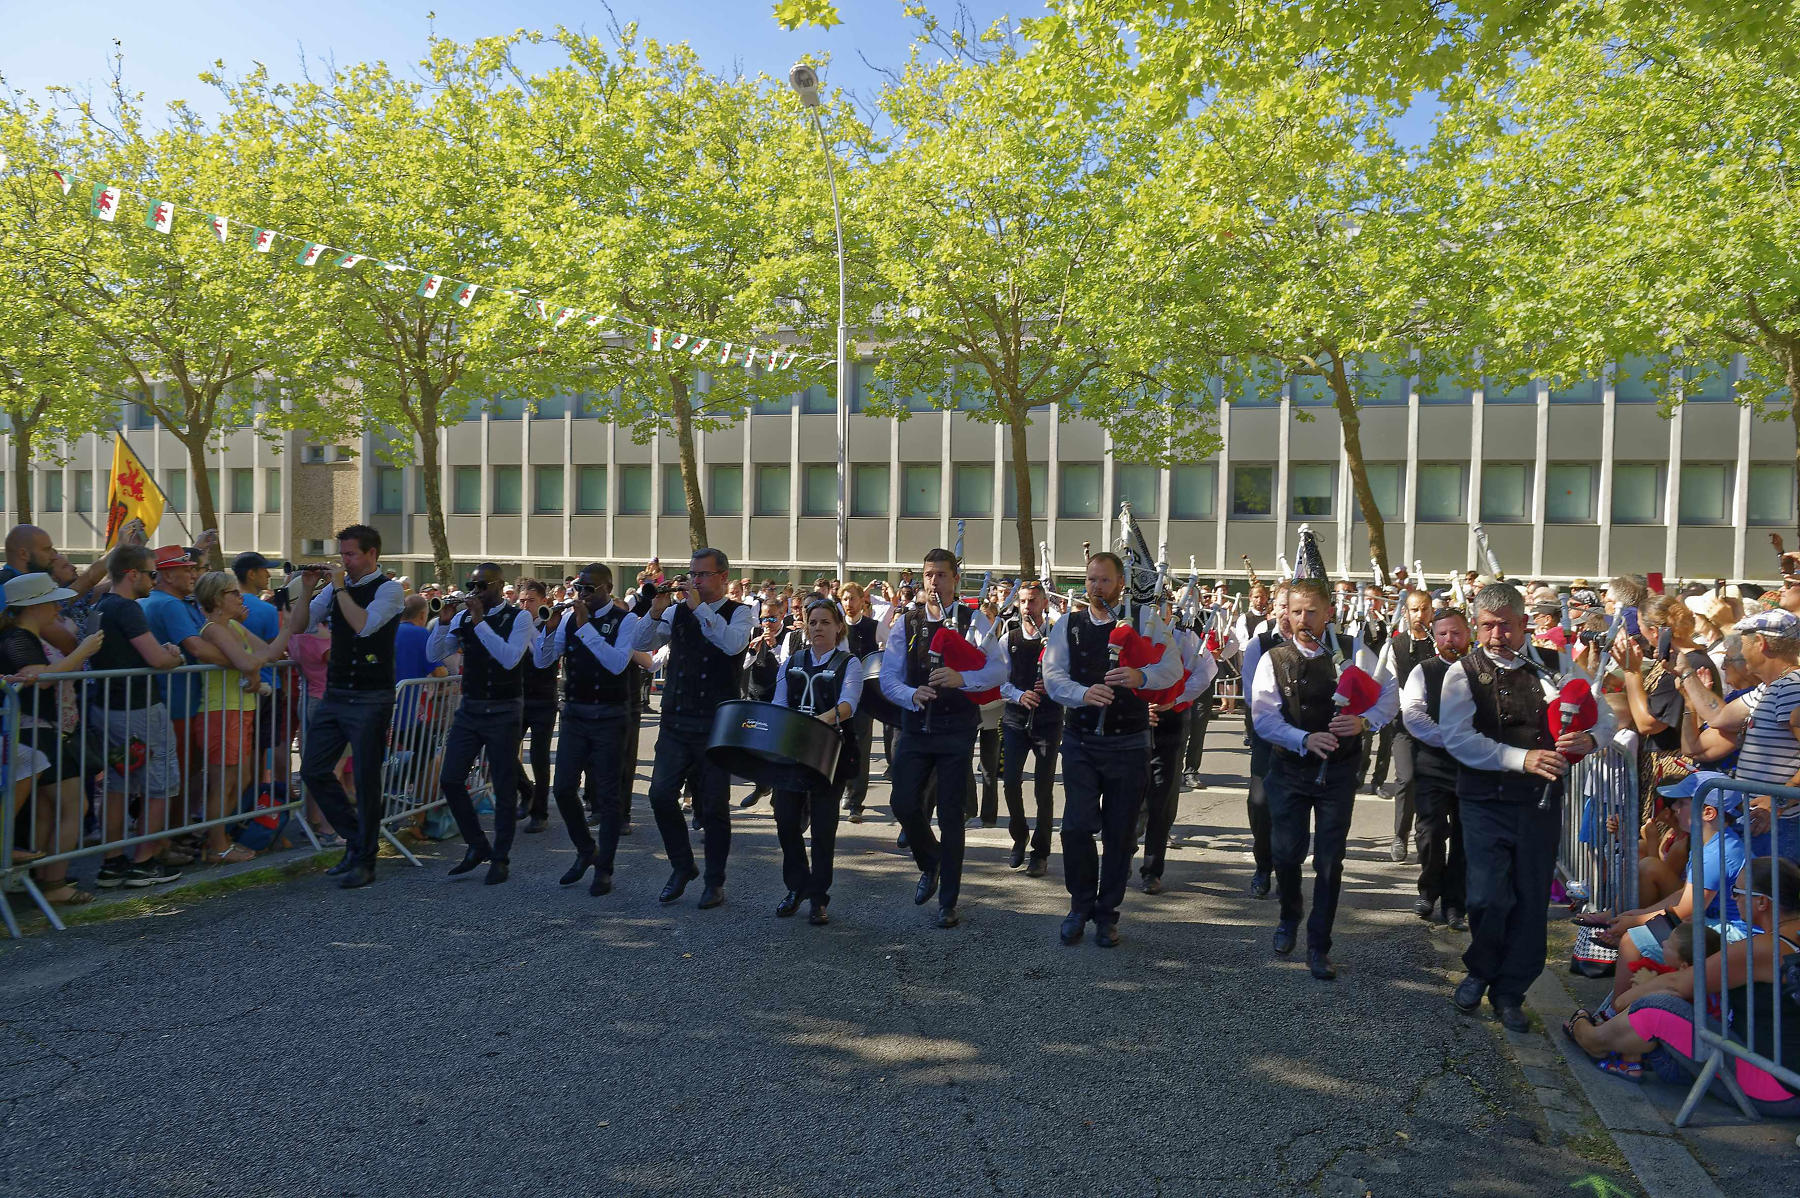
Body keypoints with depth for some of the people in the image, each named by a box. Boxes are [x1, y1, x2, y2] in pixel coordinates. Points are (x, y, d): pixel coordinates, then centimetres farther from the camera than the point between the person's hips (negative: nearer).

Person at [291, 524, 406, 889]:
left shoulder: (388, 589, -7)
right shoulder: (334, 588, 11)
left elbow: (364, 625, -22)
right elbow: (297, 627, 10)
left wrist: (340, 587, -13)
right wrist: (308, 588, -1)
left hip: (371, 699, -7)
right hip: (334, 695, 7)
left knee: (366, 779, -1)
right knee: (313, 770, 8)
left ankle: (364, 860, 10)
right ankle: (356, 838, 24)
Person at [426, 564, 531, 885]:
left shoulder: (519, 617, -7)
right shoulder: (463, 616, 6)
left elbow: (510, 659, -22)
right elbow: (434, 655, 4)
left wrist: (480, 621, -24)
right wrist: (443, 623, -12)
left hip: (504, 711, -5)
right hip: (469, 708, 5)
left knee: (504, 787, 2)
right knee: (450, 780, 1)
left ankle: (501, 858, 14)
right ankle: (477, 845, 19)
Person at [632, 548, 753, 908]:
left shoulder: (738, 613, -1)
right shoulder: (677, 611, 10)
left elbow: (732, 644, -22)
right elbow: (641, 644, 3)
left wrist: (699, 607, -21)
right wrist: (655, 612, -12)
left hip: (716, 724, -4)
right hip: (675, 720, 4)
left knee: (714, 805, 2)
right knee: (661, 795, 0)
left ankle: (715, 881, 17)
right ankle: (682, 867, 21)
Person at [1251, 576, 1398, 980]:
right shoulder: (1274, 661, -5)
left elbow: (1390, 695, -1)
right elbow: (1264, 717, -13)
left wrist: (1365, 721, -21)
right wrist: (1306, 740, -28)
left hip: (1339, 769, 0)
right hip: (1290, 768, 0)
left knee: (1330, 859, 3)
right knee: (1287, 852, 5)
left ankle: (1319, 947, 17)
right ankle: (1290, 917, 37)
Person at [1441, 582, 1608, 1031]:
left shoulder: (1553, 665, 5)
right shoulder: (1464, 673, -4)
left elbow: (1603, 717, 6)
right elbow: (1458, 738, -16)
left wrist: (1590, 738, -18)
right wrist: (1523, 758, -27)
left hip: (1541, 801, 3)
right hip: (1487, 801, -3)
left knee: (1532, 900, 7)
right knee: (1489, 897, -11)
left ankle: (1509, 993, 26)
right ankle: (1479, 972, 19)